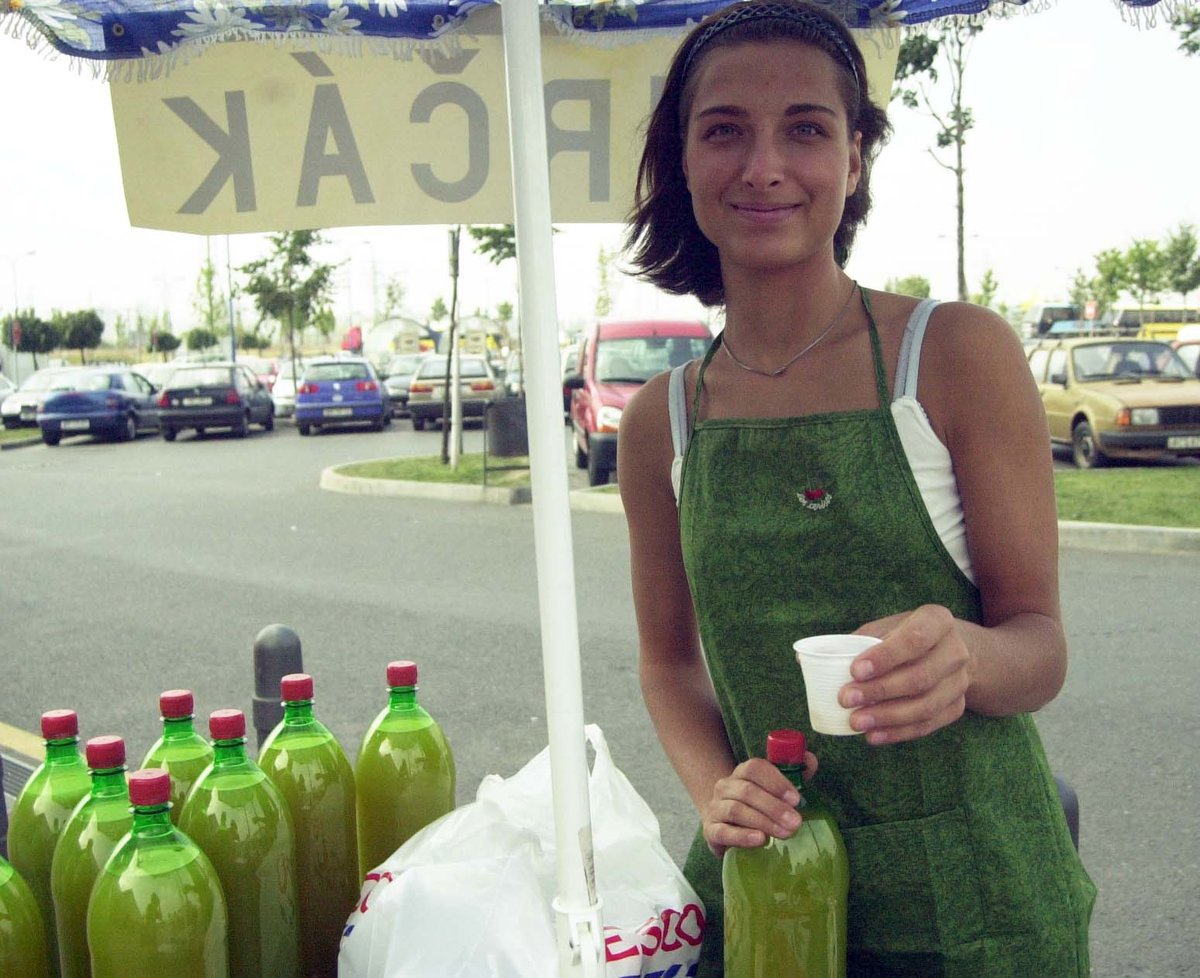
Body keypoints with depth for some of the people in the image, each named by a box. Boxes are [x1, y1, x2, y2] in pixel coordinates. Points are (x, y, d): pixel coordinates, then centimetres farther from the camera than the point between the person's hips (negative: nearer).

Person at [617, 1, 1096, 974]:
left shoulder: (959, 352, -10)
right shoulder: (662, 419, -1)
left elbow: (1040, 644, -9)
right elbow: (669, 656, 8)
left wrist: (964, 657, -30)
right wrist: (715, 791, -10)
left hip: (970, 892, -2)